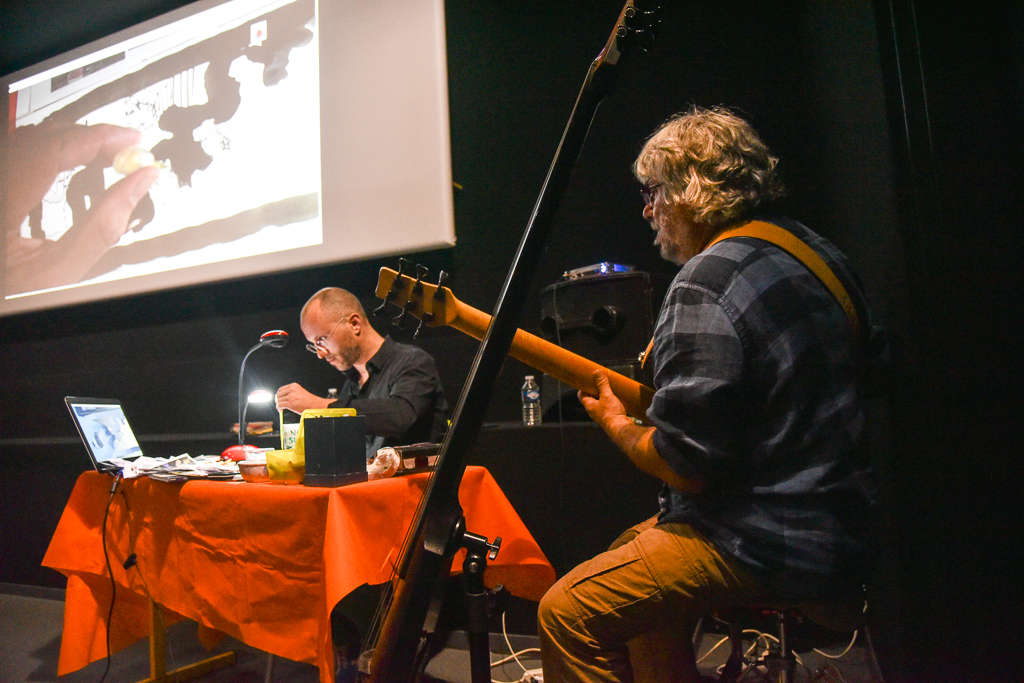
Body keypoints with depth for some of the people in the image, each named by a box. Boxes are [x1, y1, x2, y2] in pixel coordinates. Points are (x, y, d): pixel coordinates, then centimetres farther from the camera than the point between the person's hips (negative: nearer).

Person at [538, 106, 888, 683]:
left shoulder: (705, 283, -22)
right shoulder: (817, 252, 7)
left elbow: (685, 468, -24)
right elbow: (872, 360, 22)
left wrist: (616, 422, -3)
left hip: (777, 545, -10)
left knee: (567, 613, -7)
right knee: (634, 552, 25)